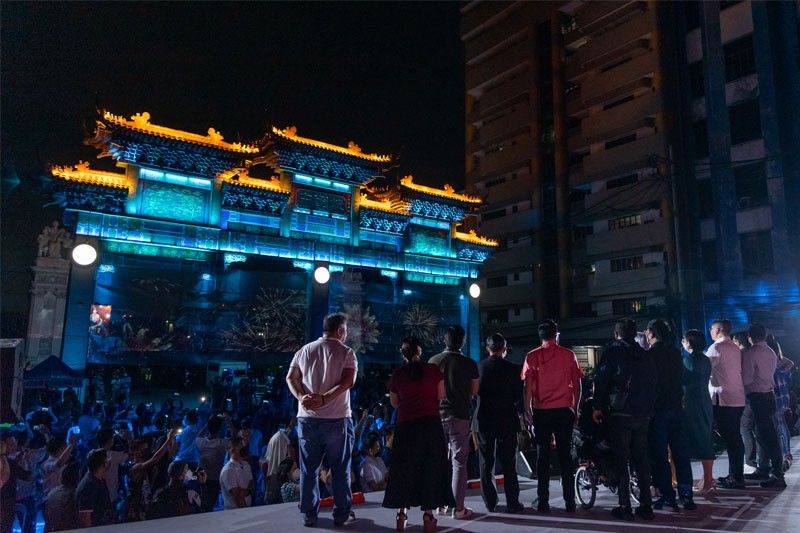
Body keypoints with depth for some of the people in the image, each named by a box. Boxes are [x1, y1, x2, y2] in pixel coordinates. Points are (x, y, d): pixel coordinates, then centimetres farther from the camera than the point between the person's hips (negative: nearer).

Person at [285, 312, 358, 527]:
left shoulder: (304, 350, 9)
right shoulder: (346, 352, -3)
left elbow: (291, 378, 2)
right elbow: (348, 381, -14)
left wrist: (301, 397, -11)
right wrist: (324, 399, -17)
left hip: (307, 418, 3)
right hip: (337, 418, -3)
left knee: (308, 469, 11)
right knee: (340, 469, 7)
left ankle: (309, 514, 16)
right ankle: (342, 514, 13)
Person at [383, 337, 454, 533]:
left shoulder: (397, 375, 1)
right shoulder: (433, 370, -2)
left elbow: (394, 403, 8)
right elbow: (441, 396, 4)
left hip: (405, 425, 1)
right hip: (431, 423, -1)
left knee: (404, 468, 11)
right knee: (431, 467, 7)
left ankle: (402, 512, 13)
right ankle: (428, 514, 9)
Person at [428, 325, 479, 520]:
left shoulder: (433, 361, 0)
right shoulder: (469, 363, -6)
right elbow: (475, 390, 3)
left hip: (437, 415, 3)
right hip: (459, 416, -3)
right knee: (459, 462, 3)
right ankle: (458, 508, 3)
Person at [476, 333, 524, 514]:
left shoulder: (478, 367, -4)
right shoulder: (512, 369, -8)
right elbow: (519, 396, -3)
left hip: (484, 420, 1)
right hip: (507, 421, -1)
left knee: (486, 463, 10)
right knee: (508, 463, 7)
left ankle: (490, 502, 14)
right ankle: (512, 502, 11)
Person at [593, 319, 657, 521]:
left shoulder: (612, 350, 0)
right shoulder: (644, 355, 15)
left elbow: (601, 378, -8)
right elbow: (654, 381, 14)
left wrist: (598, 406, -4)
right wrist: (649, 409, 17)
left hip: (620, 413, -5)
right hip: (643, 414, 5)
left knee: (621, 460, -1)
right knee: (642, 459, 11)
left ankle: (624, 507, -1)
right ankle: (645, 506, 13)